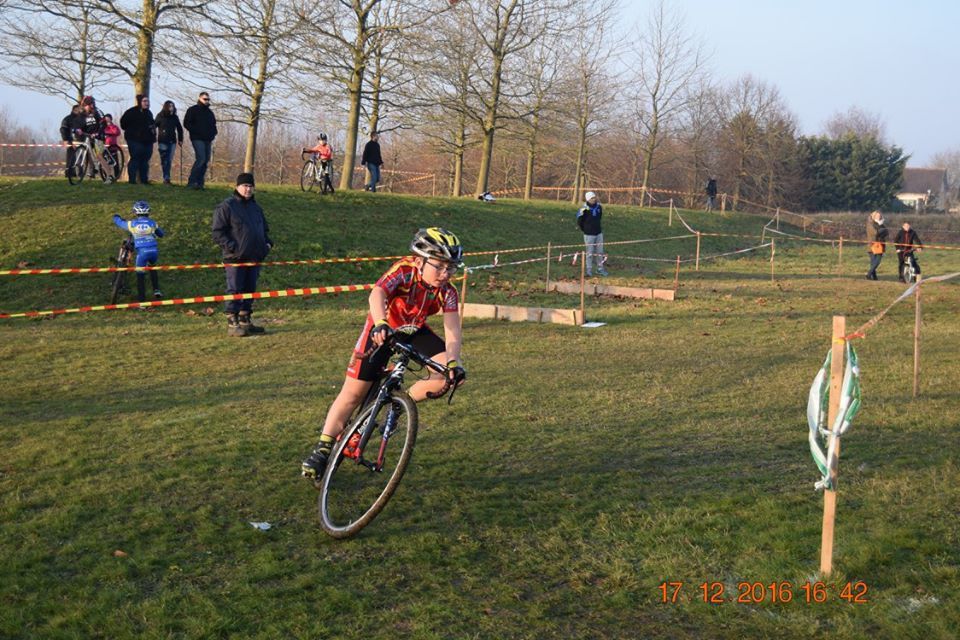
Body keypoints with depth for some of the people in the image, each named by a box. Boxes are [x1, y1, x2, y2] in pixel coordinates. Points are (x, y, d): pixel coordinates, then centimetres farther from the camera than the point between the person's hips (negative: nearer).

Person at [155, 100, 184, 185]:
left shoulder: (175, 117, 9)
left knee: (169, 161, 2)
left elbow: (179, 129, 18)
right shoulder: (160, 116, 0)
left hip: (172, 142, 3)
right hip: (162, 142, -3)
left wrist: (180, 140, 14)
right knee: (164, 160, -8)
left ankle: (166, 178, 7)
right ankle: (166, 178, -10)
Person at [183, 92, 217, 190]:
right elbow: (186, 123, -4)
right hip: (197, 139, -7)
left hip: (207, 140, 7)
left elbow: (213, 125, 29)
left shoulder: (209, 112, 20)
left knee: (205, 161, 3)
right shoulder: (193, 110, 2)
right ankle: (191, 182, -19)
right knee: (201, 159, -20)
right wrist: (196, 131, -13)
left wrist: (213, 134, 9)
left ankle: (199, 183, 6)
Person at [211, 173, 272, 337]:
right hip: (236, 258, -7)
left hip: (254, 258, 7)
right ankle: (232, 325, -5)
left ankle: (245, 321, 19)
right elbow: (218, 232, -9)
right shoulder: (226, 207, -5)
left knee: (249, 290, 11)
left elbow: (264, 229, 30)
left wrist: (268, 243, 11)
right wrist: (232, 247, -18)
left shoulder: (255, 208, 19)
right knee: (235, 291, -7)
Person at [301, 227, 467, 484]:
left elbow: (452, 332, -27)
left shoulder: (448, 292, -20)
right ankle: (323, 449, 6)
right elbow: (377, 294, -48)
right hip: (382, 331, -3)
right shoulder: (404, 271, -31)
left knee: (447, 374, -18)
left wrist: (453, 362, -44)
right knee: (353, 392, -7)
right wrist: (380, 324, -67)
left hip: (414, 331, 4)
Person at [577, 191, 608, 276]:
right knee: (590, 253, 2)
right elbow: (579, 222, -6)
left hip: (598, 233, 5)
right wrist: (585, 230, 5)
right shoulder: (584, 209, -16)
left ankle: (600, 269, 22)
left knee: (600, 252, 11)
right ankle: (589, 270, 13)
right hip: (589, 235, -5)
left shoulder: (599, 207, 1)